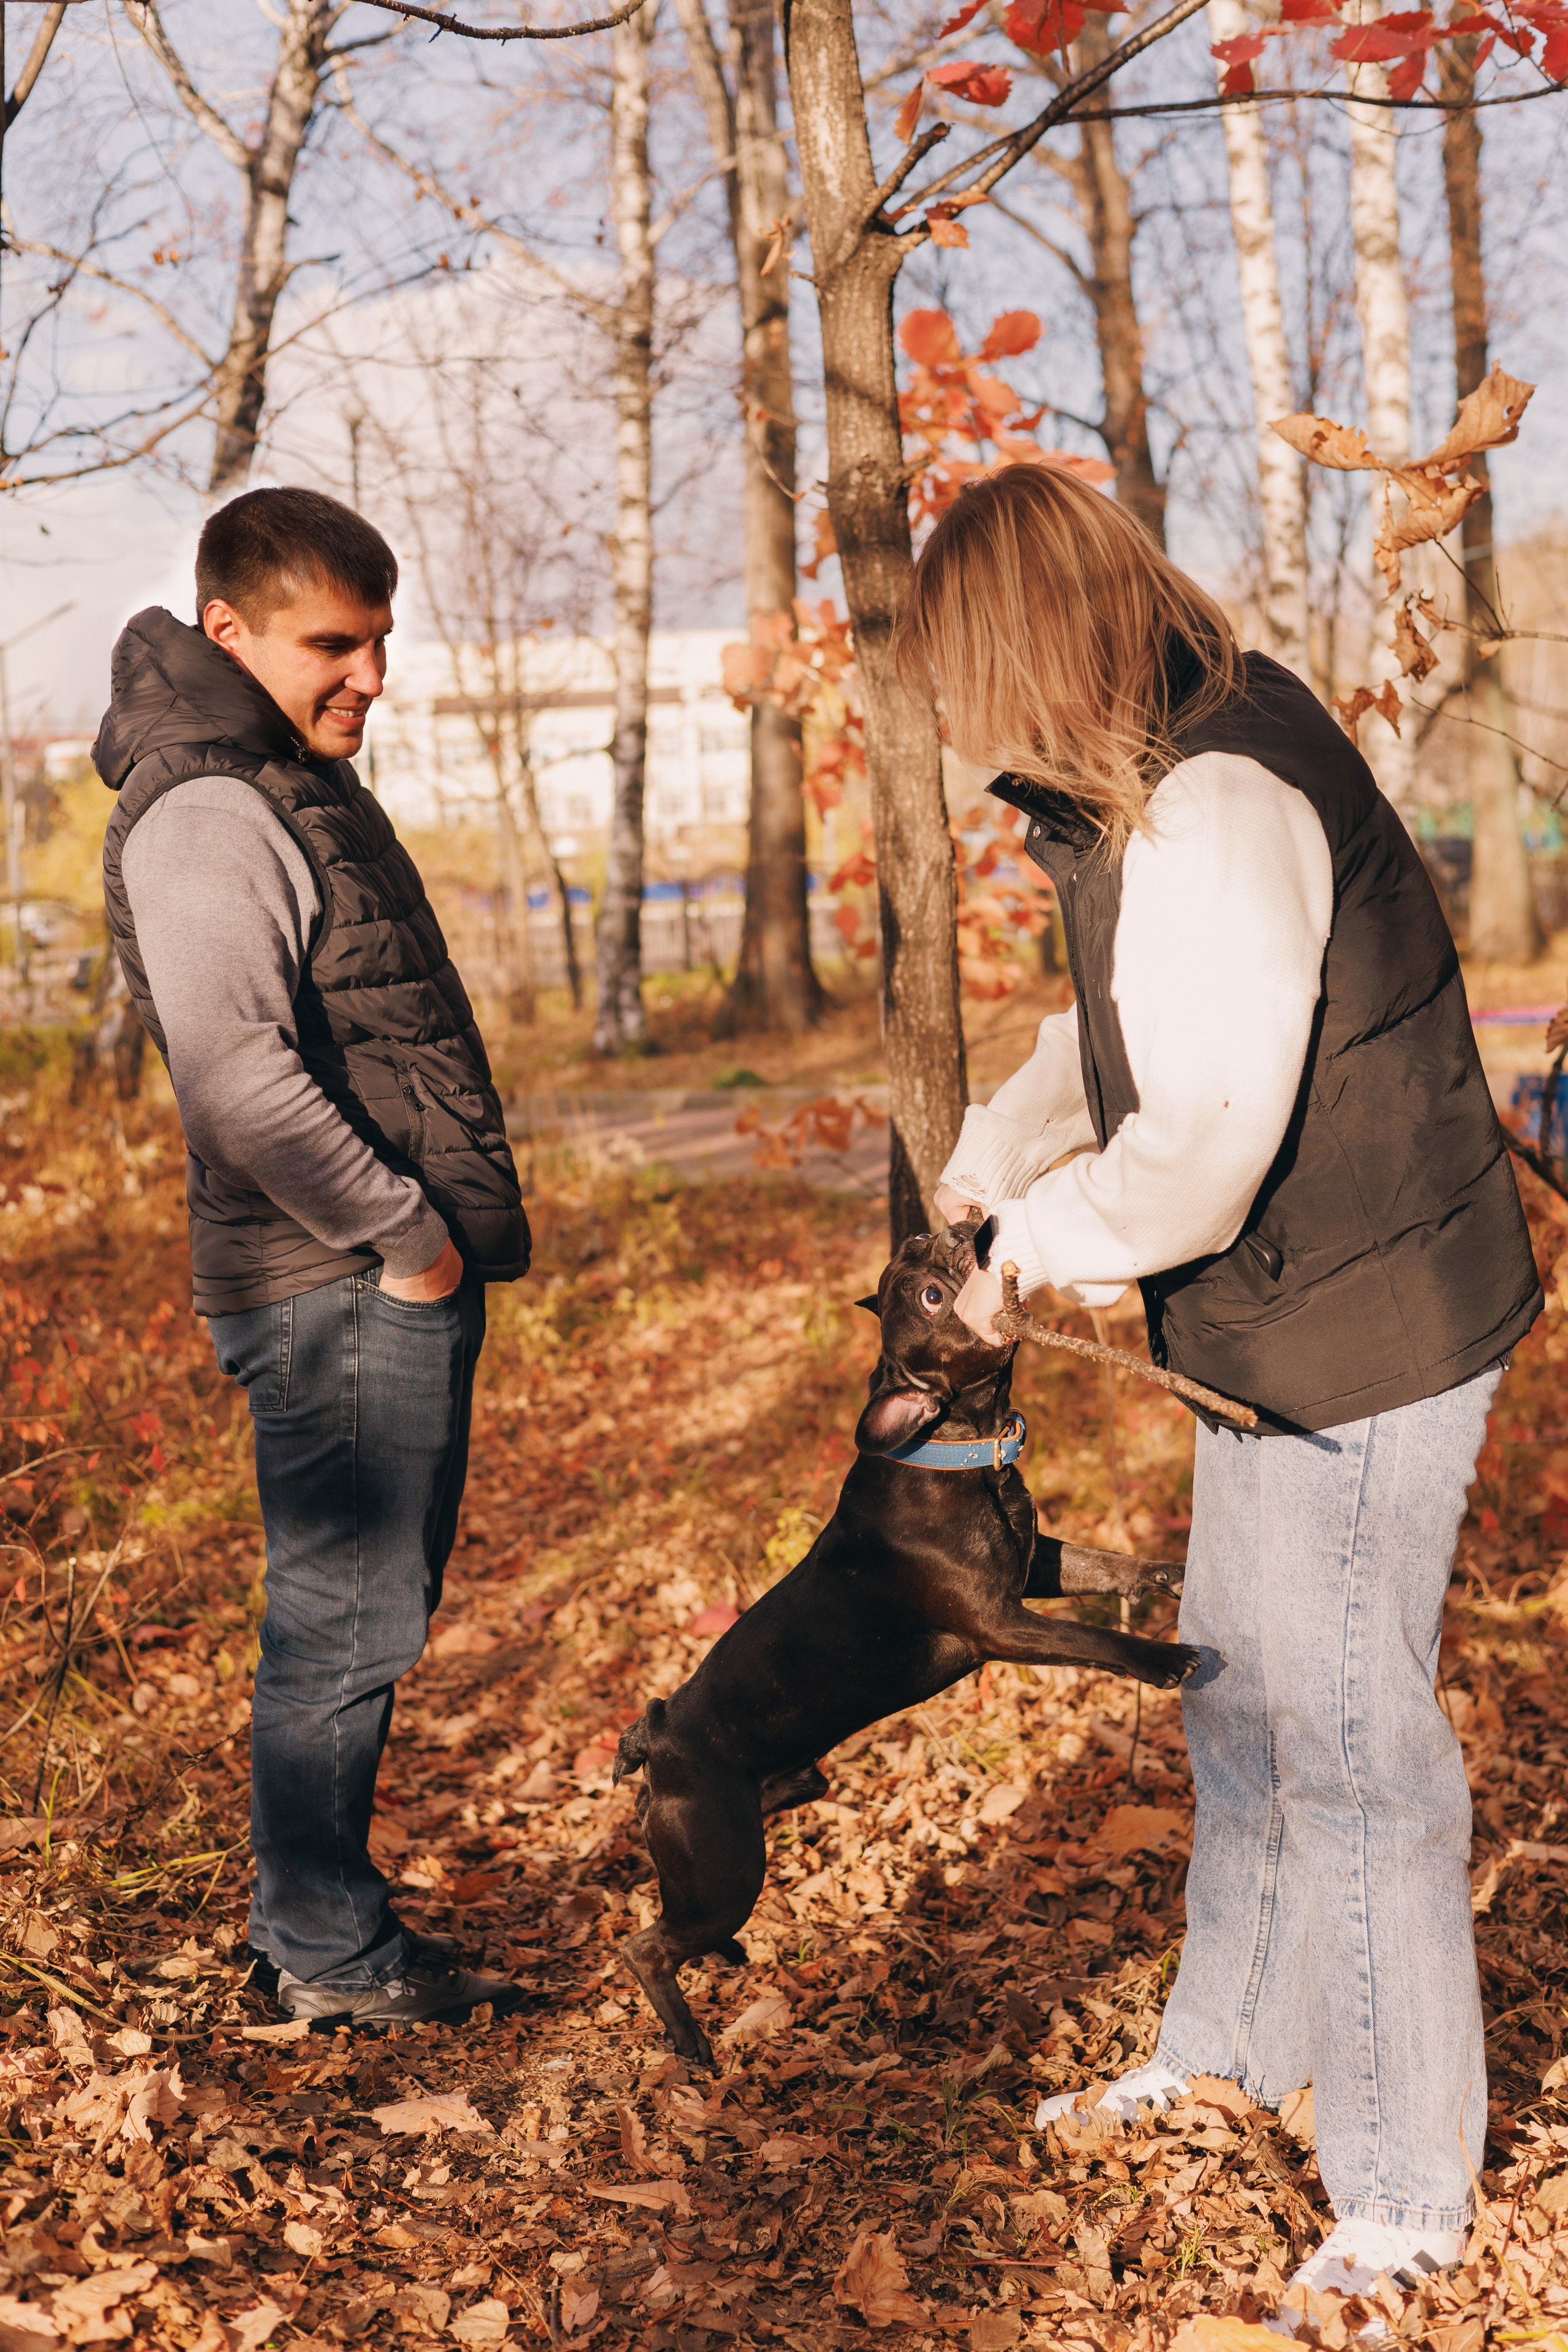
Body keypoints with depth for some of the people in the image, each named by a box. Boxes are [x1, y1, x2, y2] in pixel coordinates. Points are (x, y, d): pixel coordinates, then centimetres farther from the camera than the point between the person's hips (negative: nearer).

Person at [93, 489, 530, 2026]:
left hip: (402, 1277, 10)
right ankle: (329, 1955, 13)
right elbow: (237, 1074, -26)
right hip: (337, 1287, -10)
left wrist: (444, 1228, 17)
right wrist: (401, 1231, -19)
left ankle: (312, 1921, 29)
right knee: (345, 1620, -1)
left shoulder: (301, 786, 18)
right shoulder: (204, 817, -15)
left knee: (365, 1609, 16)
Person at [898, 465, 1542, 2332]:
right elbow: (1109, 1035, 24)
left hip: (1358, 1350, -10)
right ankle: (1223, 2050, 44)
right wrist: (971, 1177, 24)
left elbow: (1193, 1165, -29)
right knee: (1240, 1708, 23)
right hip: (1288, 1338, 10)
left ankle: (1402, 2209, 18)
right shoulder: (1184, 776, 8)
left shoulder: (1217, 817, -25)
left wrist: (1030, 1251, -11)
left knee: (1351, 1757, 1)